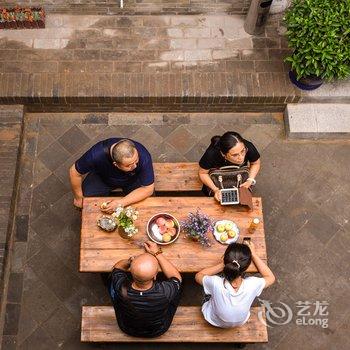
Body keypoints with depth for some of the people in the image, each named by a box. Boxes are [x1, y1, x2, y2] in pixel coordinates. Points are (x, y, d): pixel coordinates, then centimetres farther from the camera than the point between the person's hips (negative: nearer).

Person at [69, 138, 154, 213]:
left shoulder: (143, 156, -39)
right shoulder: (97, 154, -39)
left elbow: (148, 189, -28)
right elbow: (75, 172, -20)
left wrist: (121, 203, -36)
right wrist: (79, 198, -10)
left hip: (133, 180, 0)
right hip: (103, 178, 0)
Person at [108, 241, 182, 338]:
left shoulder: (121, 289, -39)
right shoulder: (164, 292, -42)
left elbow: (117, 266, -13)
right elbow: (176, 278, -15)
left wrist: (130, 261, -32)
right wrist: (157, 254, -14)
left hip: (127, 329, 1)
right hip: (158, 331, 0)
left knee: (112, 277, 13)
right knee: (177, 285, 10)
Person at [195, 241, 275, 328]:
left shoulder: (216, 284, -41)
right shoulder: (252, 285, -38)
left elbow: (198, 276, -16)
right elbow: (270, 277, -13)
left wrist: (223, 265, -21)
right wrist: (253, 255, -13)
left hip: (214, 321, -1)